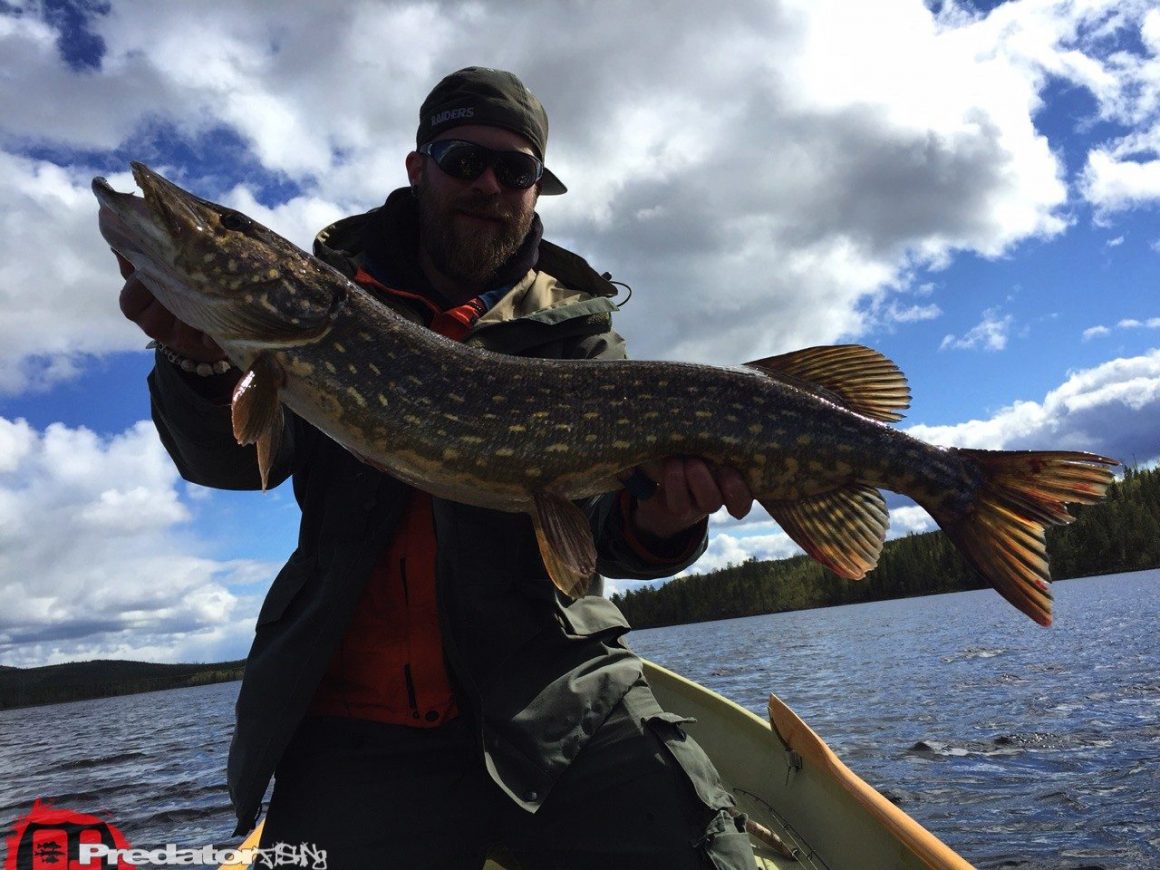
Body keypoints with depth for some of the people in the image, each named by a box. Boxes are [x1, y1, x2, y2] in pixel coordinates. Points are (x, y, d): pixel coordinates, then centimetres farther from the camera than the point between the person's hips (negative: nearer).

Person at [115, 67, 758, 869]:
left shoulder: (576, 327, 8)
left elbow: (603, 516, -4)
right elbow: (240, 456, -3)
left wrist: (657, 521, -27)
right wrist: (202, 364, -25)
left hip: (563, 703, 0)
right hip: (353, 728, 1)